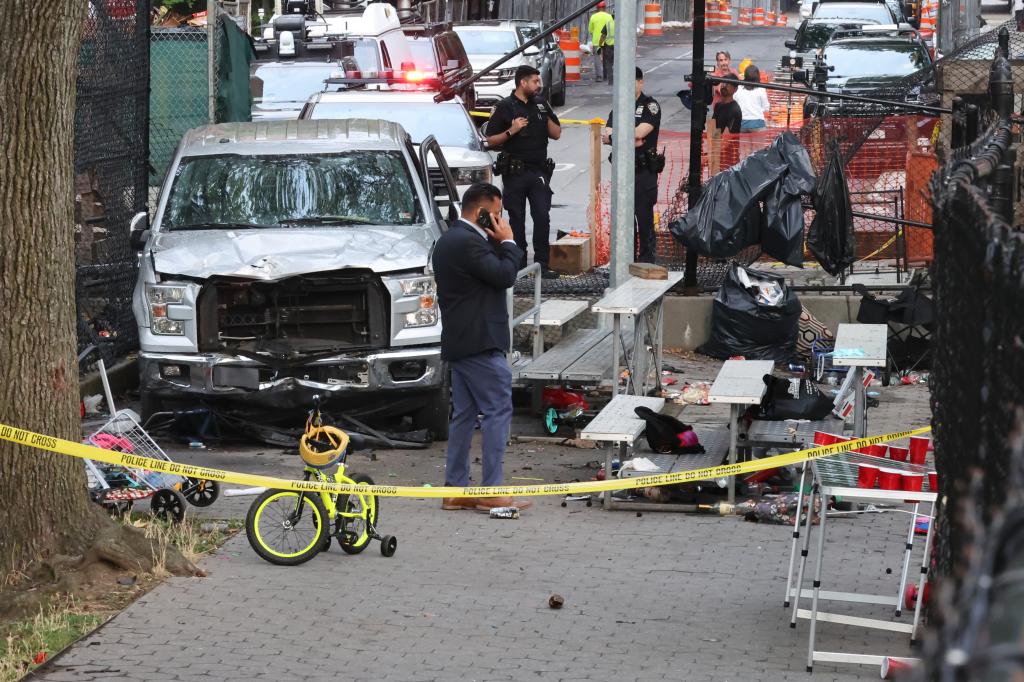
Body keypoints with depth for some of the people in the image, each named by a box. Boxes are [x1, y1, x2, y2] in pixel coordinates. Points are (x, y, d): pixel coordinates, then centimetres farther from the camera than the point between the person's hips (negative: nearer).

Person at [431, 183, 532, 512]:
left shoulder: (448, 240, 17)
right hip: (480, 343, -11)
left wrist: (497, 244, 8)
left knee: (464, 414, 12)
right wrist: (507, 241, -5)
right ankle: (491, 491, -10)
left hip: (460, 343, 11)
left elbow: (494, 271, 22)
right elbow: (505, 276, -18)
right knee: (498, 411, -8)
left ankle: (455, 489, 13)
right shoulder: (468, 242, -17)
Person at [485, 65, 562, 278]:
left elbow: (556, 134, 14)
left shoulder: (541, 104, 12)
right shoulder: (504, 107, -1)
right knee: (517, 220, 4)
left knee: (542, 218, -8)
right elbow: (491, 141, -2)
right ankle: (519, 266, 10)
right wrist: (511, 131, -17)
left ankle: (541, 264, -5)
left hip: (538, 171, 3)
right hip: (514, 172, -3)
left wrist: (546, 115, -2)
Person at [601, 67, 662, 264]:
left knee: (644, 216, -4)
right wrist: (630, 140, -13)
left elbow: (640, 132, -17)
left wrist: (614, 136, -6)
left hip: (644, 170, -6)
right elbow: (606, 135, 3)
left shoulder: (650, 106, -3)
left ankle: (646, 260, 2)